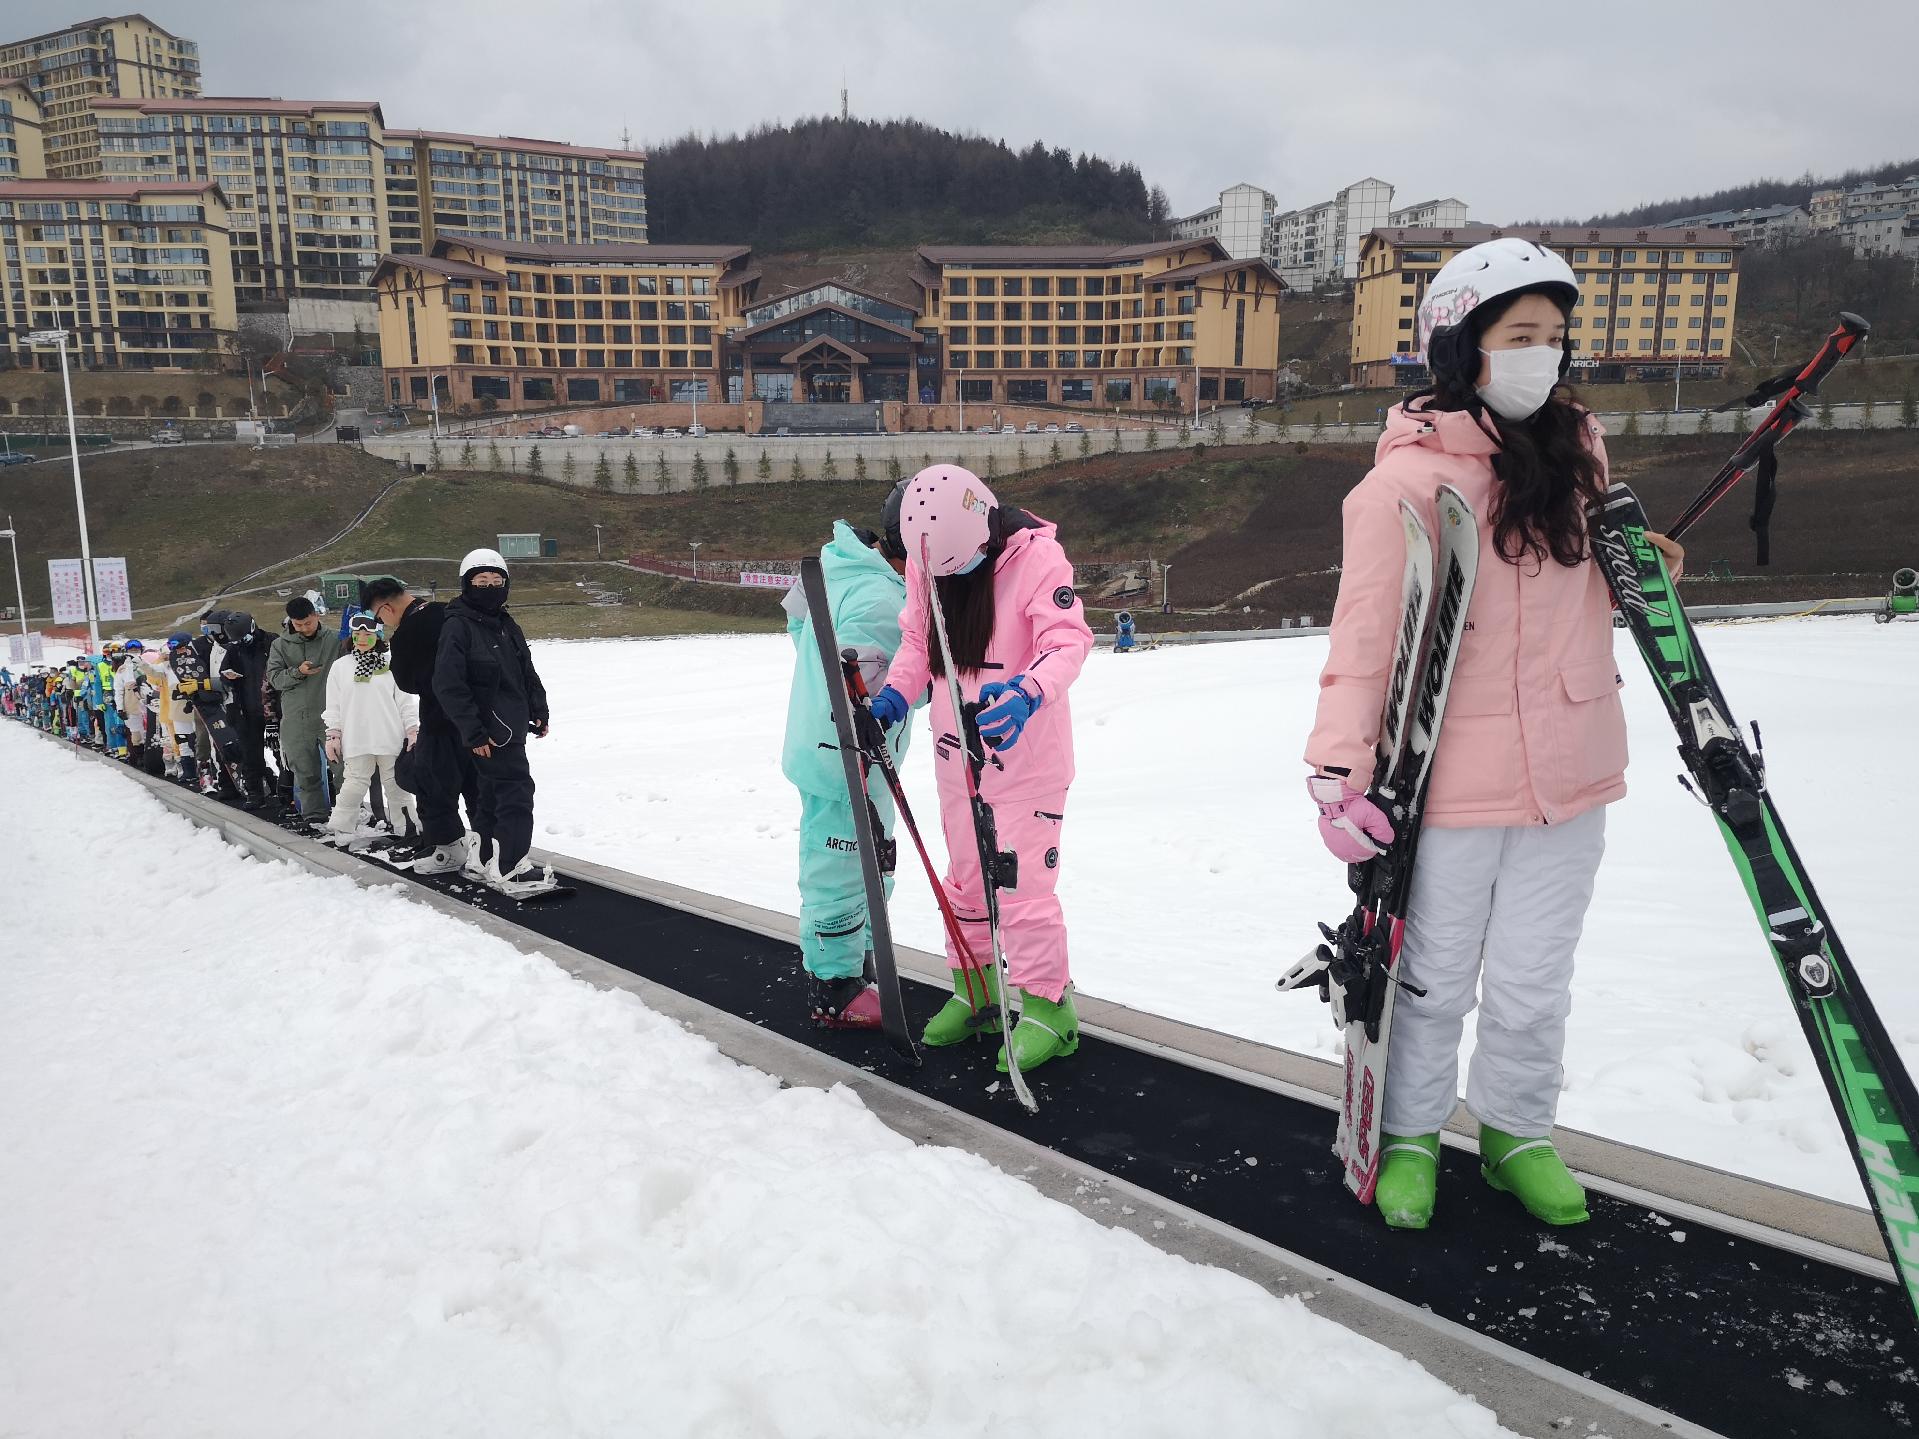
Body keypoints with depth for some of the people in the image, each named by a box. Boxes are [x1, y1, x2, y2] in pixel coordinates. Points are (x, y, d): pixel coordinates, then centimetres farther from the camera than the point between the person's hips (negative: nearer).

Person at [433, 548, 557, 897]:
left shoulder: (507, 625, 13)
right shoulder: (457, 626, -12)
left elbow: (527, 672, 22)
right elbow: (448, 684, -18)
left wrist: (539, 711, 13)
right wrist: (473, 732, -20)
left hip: (512, 727, 8)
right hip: (487, 731, -8)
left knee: (493, 794, 16)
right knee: (517, 790, -13)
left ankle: (491, 862, 26)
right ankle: (510, 869, -11)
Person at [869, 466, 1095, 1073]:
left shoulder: (1037, 556, -18)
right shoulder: (925, 559, -1)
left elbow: (1067, 641, -24)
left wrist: (1028, 692, -42)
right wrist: (894, 696, -7)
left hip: (1025, 750, -6)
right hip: (957, 752, 6)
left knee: (1020, 881, -6)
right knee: (964, 877, 16)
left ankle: (1047, 1006, 11)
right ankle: (974, 991, 34)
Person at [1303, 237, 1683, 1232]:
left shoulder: (1575, 450, 7)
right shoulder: (1408, 476, -12)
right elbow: (1365, 628, -15)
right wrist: (1338, 770, -21)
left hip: (1570, 773, 5)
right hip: (1450, 775, -5)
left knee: (1535, 984, 14)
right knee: (1434, 980, 10)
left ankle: (1516, 1131, 38)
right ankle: (1410, 1134, 33)